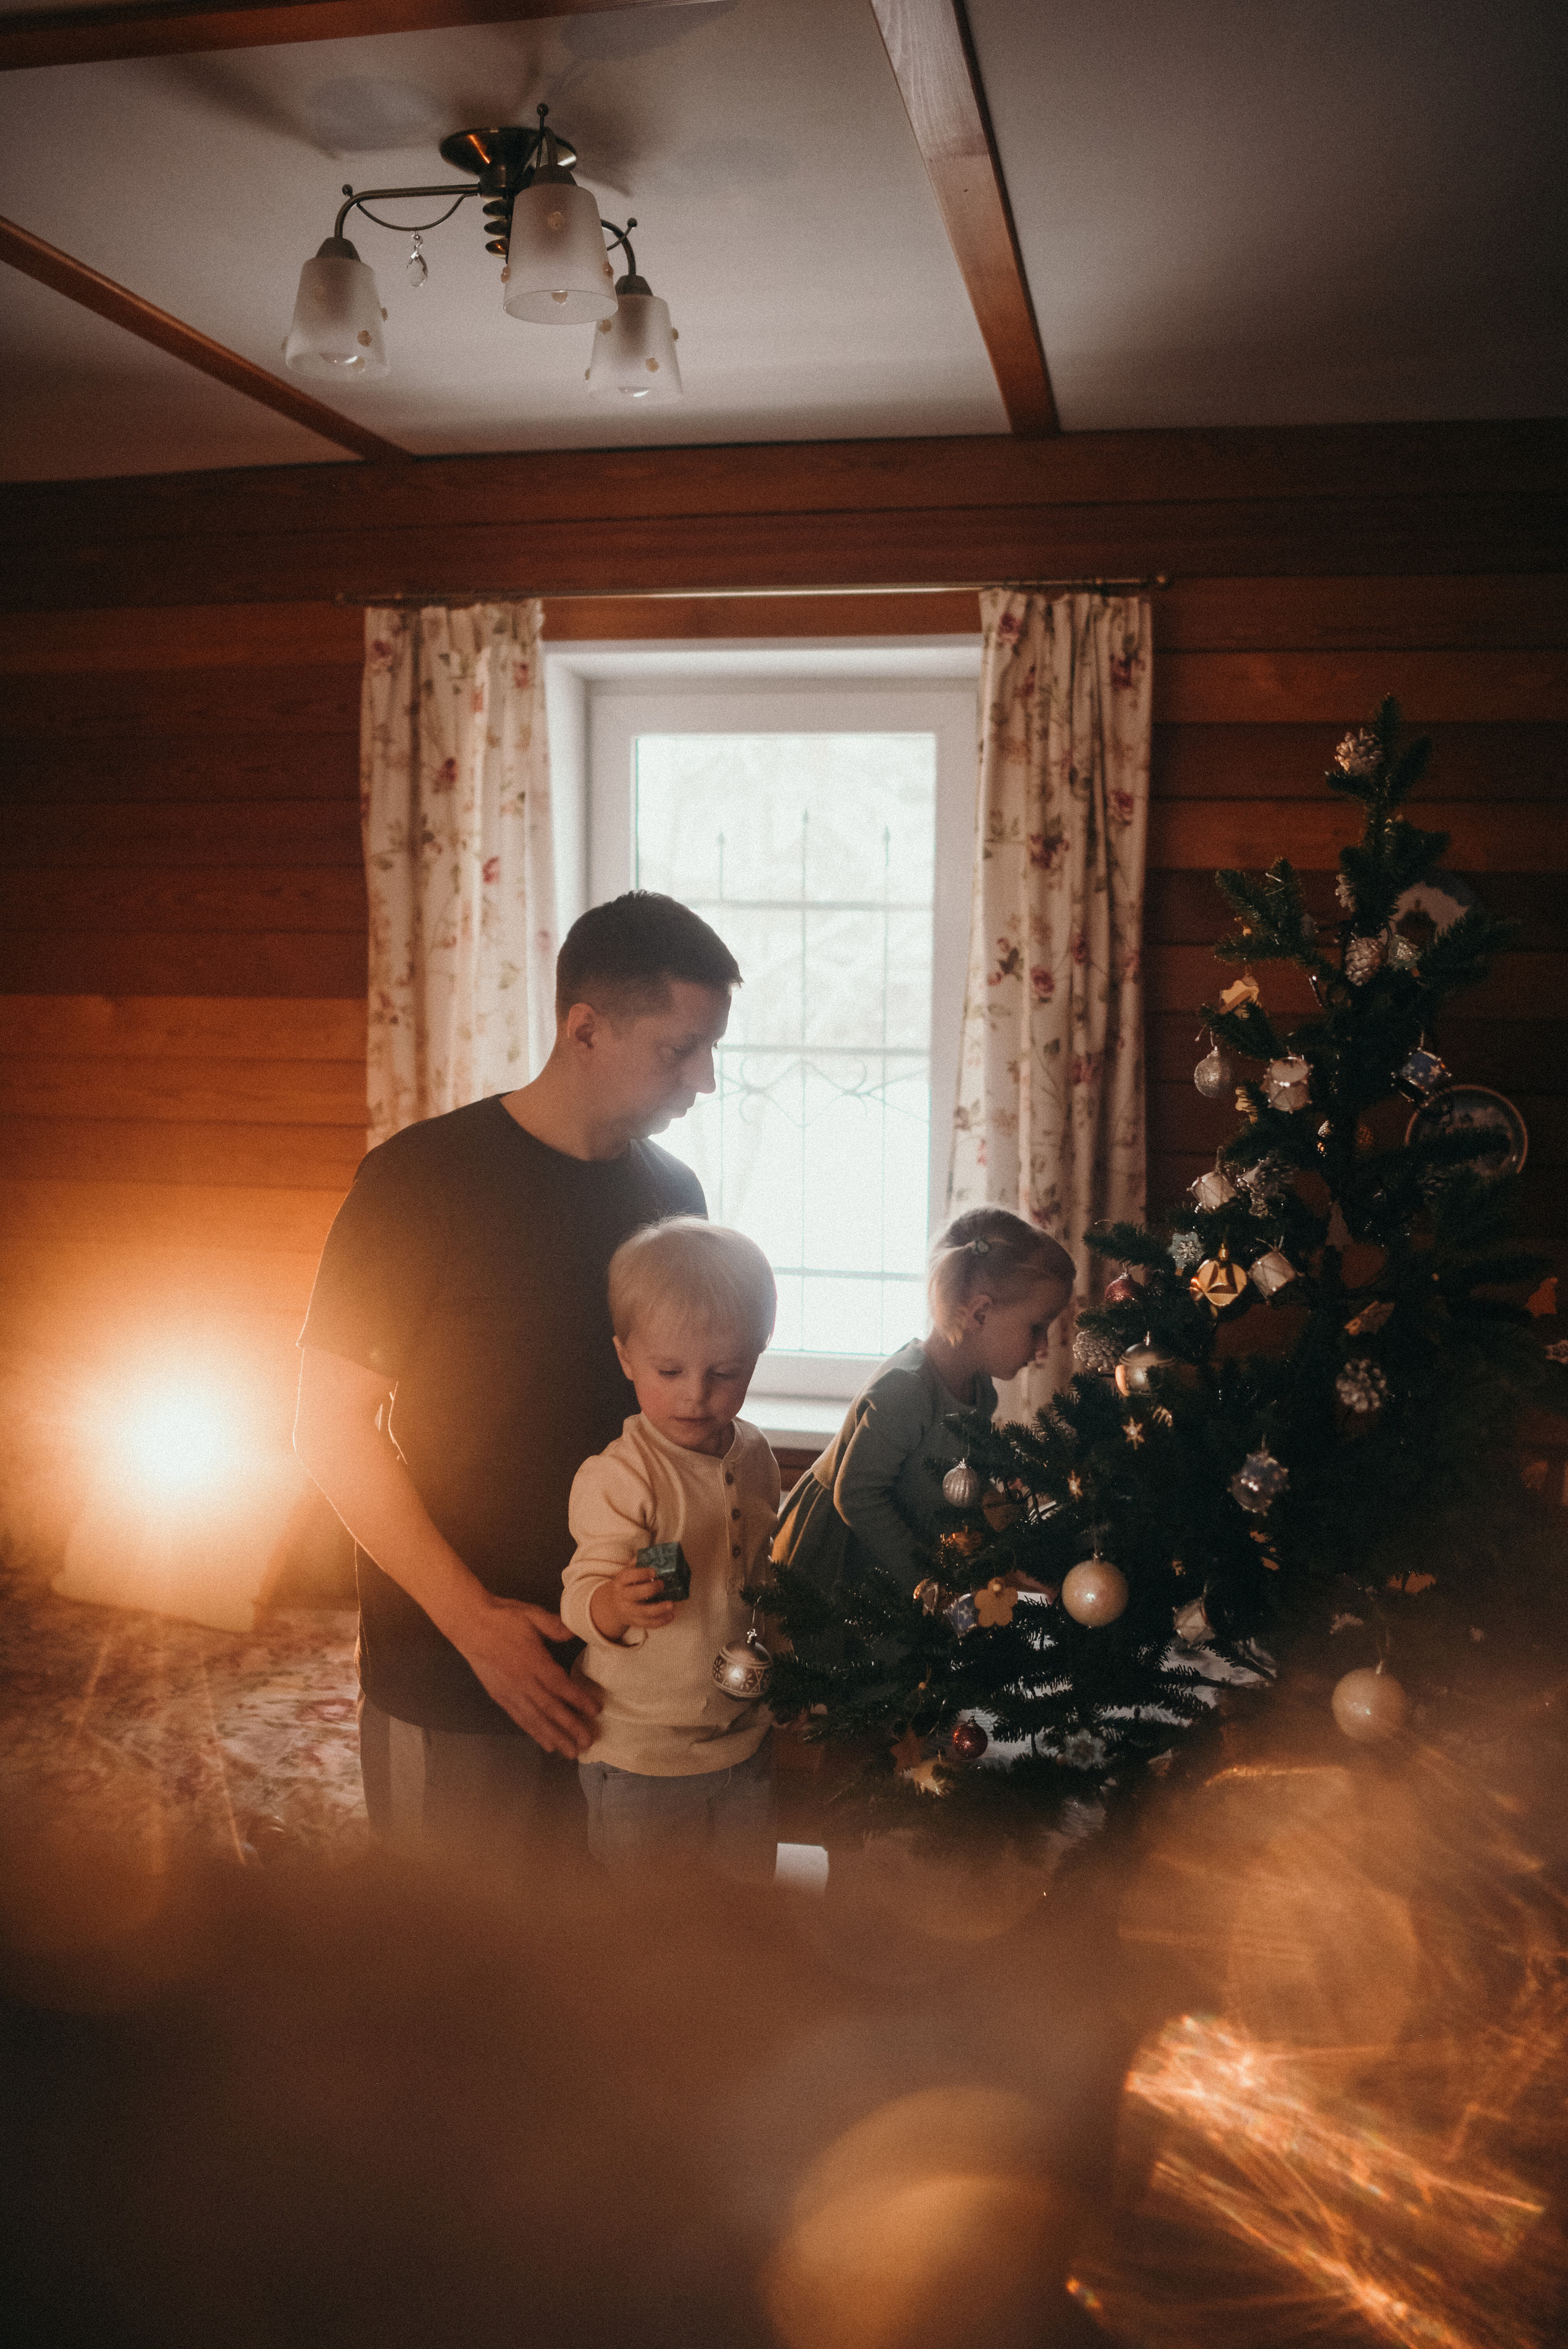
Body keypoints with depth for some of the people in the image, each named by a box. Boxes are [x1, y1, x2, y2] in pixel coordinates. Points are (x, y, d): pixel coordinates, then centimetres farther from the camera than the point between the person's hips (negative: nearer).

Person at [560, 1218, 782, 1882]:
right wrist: (619, 1603, -44)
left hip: (745, 1741, 6)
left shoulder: (754, 1456, 1)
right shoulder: (617, 1477, -20)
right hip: (640, 1759, -5)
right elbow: (583, 1601, -24)